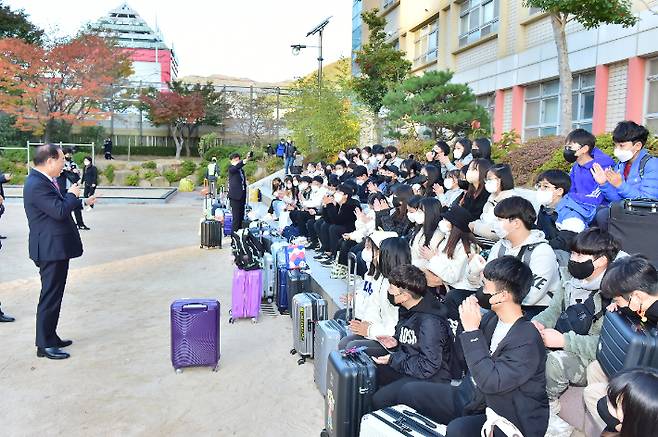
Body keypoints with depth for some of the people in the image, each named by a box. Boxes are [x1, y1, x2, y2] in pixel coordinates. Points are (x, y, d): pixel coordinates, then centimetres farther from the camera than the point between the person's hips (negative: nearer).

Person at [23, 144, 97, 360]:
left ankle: (50, 337, 30)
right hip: (51, 249, -11)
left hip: (56, 248, 11)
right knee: (50, 297, -2)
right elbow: (60, 211, -27)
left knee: (53, 295, 18)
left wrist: (84, 202, 28)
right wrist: (72, 195, -10)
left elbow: (58, 205, 25)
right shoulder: (37, 184, -21)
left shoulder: (44, 181, 11)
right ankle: (45, 345, 9)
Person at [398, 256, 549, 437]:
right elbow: (462, 355, 11)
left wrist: (472, 330, -26)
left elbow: (490, 382, -29)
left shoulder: (528, 340, -23)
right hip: (471, 398, 8)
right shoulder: (490, 318, 0)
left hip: (506, 421, -8)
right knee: (409, 391, 4)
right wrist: (467, 320, -7)